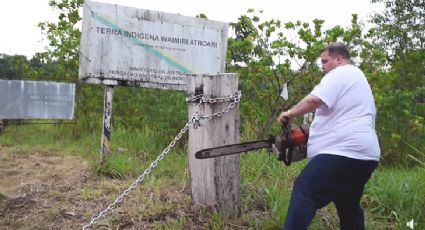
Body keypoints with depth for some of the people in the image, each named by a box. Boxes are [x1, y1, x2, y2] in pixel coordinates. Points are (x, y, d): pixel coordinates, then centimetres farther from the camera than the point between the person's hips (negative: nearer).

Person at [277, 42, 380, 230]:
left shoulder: (341, 73, -3)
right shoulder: (357, 78, 28)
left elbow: (314, 100, -19)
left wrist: (290, 113, -5)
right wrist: (313, 127, 22)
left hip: (343, 152, -11)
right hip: (363, 155, 11)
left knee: (304, 192, -15)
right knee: (349, 207, 20)